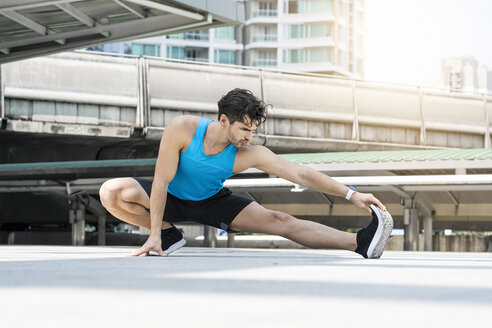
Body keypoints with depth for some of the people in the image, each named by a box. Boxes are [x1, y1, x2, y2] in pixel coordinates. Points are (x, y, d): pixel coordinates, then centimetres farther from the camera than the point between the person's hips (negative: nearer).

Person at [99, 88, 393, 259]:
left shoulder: (250, 155, -25)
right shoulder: (183, 129, -31)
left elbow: (301, 174, -25)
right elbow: (162, 180, -27)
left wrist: (350, 194, -31)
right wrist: (155, 235, -29)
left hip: (212, 202, 1)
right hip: (170, 198, 0)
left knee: (279, 221, -17)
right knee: (111, 192, -28)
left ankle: (360, 243, -28)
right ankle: (169, 233, -10)